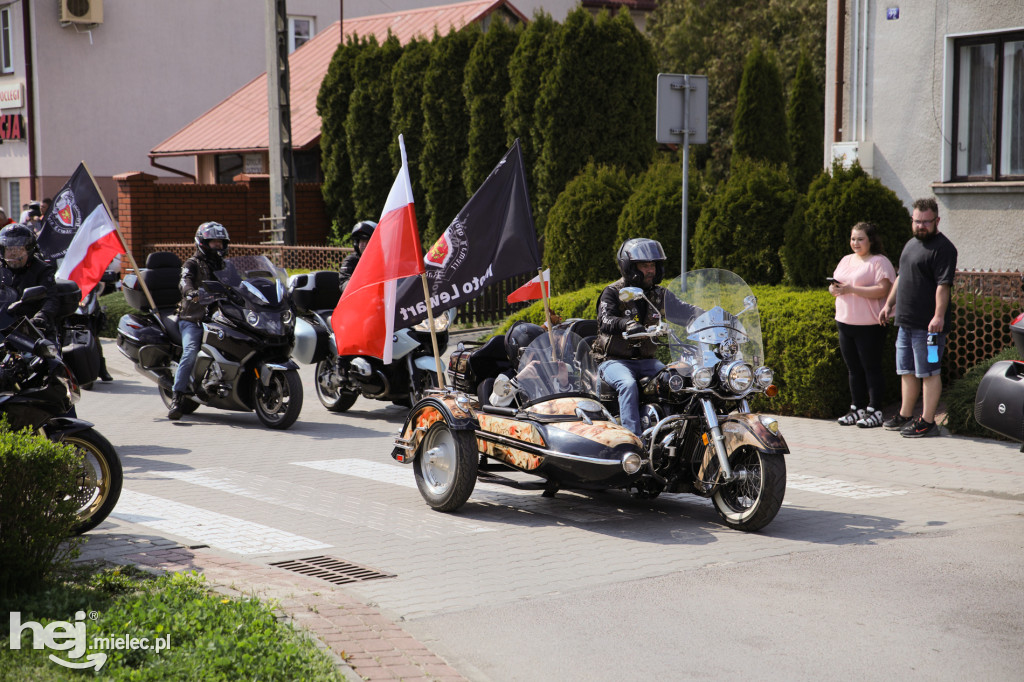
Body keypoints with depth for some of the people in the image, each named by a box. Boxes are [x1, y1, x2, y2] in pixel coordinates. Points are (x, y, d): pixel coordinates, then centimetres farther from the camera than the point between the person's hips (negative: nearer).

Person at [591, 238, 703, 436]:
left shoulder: (659, 295, 12)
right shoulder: (613, 292, -4)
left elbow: (685, 311, 2)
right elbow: (605, 320, -22)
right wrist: (626, 324, -44)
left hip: (645, 360, 5)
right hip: (614, 360, -5)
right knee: (628, 384, -34)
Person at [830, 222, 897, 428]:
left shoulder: (879, 262, -6)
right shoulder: (846, 260, 18)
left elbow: (881, 290, -19)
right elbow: (834, 285, 21)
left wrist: (851, 289, -22)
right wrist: (835, 289, -4)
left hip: (869, 326, -7)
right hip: (845, 324, 7)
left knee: (871, 368, -3)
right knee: (854, 369, 11)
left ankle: (875, 411, 2)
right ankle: (858, 408, 19)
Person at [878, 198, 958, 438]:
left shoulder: (943, 248, -11)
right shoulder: (911, 244, 18)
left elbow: (943, 285, -20)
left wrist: (939, 316, -26)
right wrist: (889, 304, 27)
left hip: (928, 325, -9)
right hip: (905, 322, 9)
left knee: (928, 372, -3)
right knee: (907, 371, 15)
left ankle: (927, 421, 1)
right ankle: (905, 416, 25)